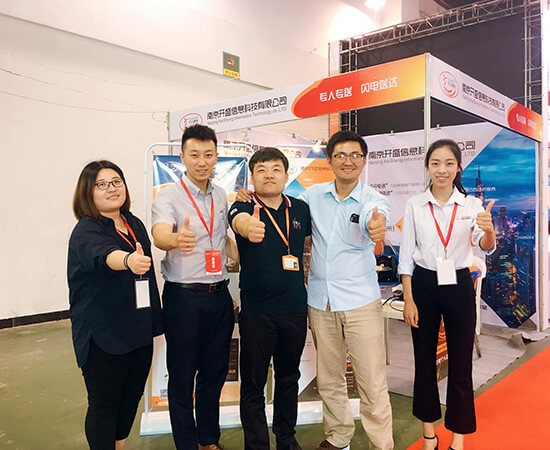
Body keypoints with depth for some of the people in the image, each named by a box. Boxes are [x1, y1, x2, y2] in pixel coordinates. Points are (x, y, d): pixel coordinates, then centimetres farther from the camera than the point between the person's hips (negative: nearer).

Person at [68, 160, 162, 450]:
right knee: (105, 404, 7)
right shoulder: (86, 231, -15)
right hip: (103, 336, -7)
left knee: (132, 397, 18)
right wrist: (128, 260, -61)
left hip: (140, 331, 7)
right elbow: (102, 254, -39)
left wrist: (153, 321, 23)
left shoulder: (135, 224, 7)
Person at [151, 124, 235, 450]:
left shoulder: (222, 196, 8)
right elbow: (159, 234, -30)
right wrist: (176, 239, -51)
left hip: (219, 295, 5)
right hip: (183, 297, -5)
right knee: (182, 376, 7)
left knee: (215, 371, 16)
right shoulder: (169, 196, -10)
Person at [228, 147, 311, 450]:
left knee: (289, 377, 20)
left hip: (295, 309, 4)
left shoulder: (301, 209, 2)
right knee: (253, 384, 8)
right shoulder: (244, 208, -10)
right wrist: (247, 226, -57)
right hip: (256, 311, -4)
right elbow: (238, 220, -34)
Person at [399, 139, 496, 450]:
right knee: (424, 359, 11)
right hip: (424, 286, 1)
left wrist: (489, 232, -41)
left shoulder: (472, 204, -3)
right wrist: (408, 300, -5)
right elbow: (406, 255, -1)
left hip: (459, 286, 0)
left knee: (461, 362, 7)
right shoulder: (415, 205, -2)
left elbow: (486, 247, -17)